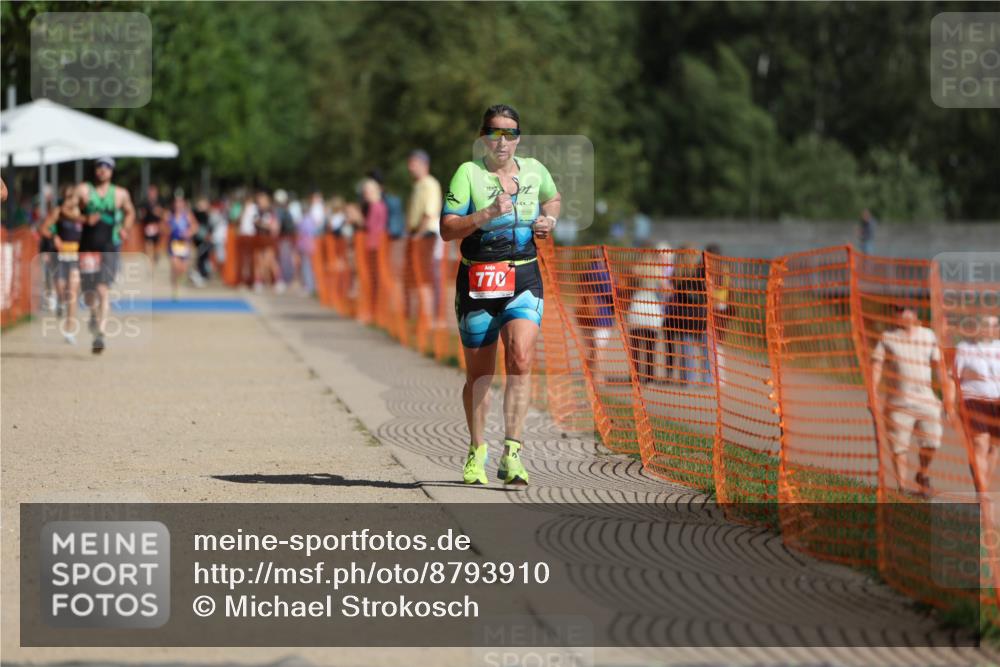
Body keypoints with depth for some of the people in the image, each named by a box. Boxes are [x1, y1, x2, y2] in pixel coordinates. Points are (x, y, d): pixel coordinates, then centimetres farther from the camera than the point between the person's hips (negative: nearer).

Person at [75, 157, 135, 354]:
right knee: (88, 293, 6)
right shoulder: (84, 190, 3)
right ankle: (94, 315, 42)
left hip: (109, 248, -1)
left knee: (102, 290, -16)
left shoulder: (121, 194, 8)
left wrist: (125, 230, 9)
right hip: (88, 247, 1)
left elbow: (130, 213, 26)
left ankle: (100, 335, -21)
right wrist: (85, 219, -17)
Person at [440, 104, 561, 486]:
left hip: (524, 279, 1)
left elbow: (552, 198, 31)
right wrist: (487, 214, -23)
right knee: (479, 373, 7)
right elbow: (447, 229, -11)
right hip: (478, 280, -1)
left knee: (520, 358, -19)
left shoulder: (534, 170, 8)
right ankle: (477, 451, 27)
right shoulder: (468, 173, -4)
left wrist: (549, 219, 11)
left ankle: (512, 454, -20)